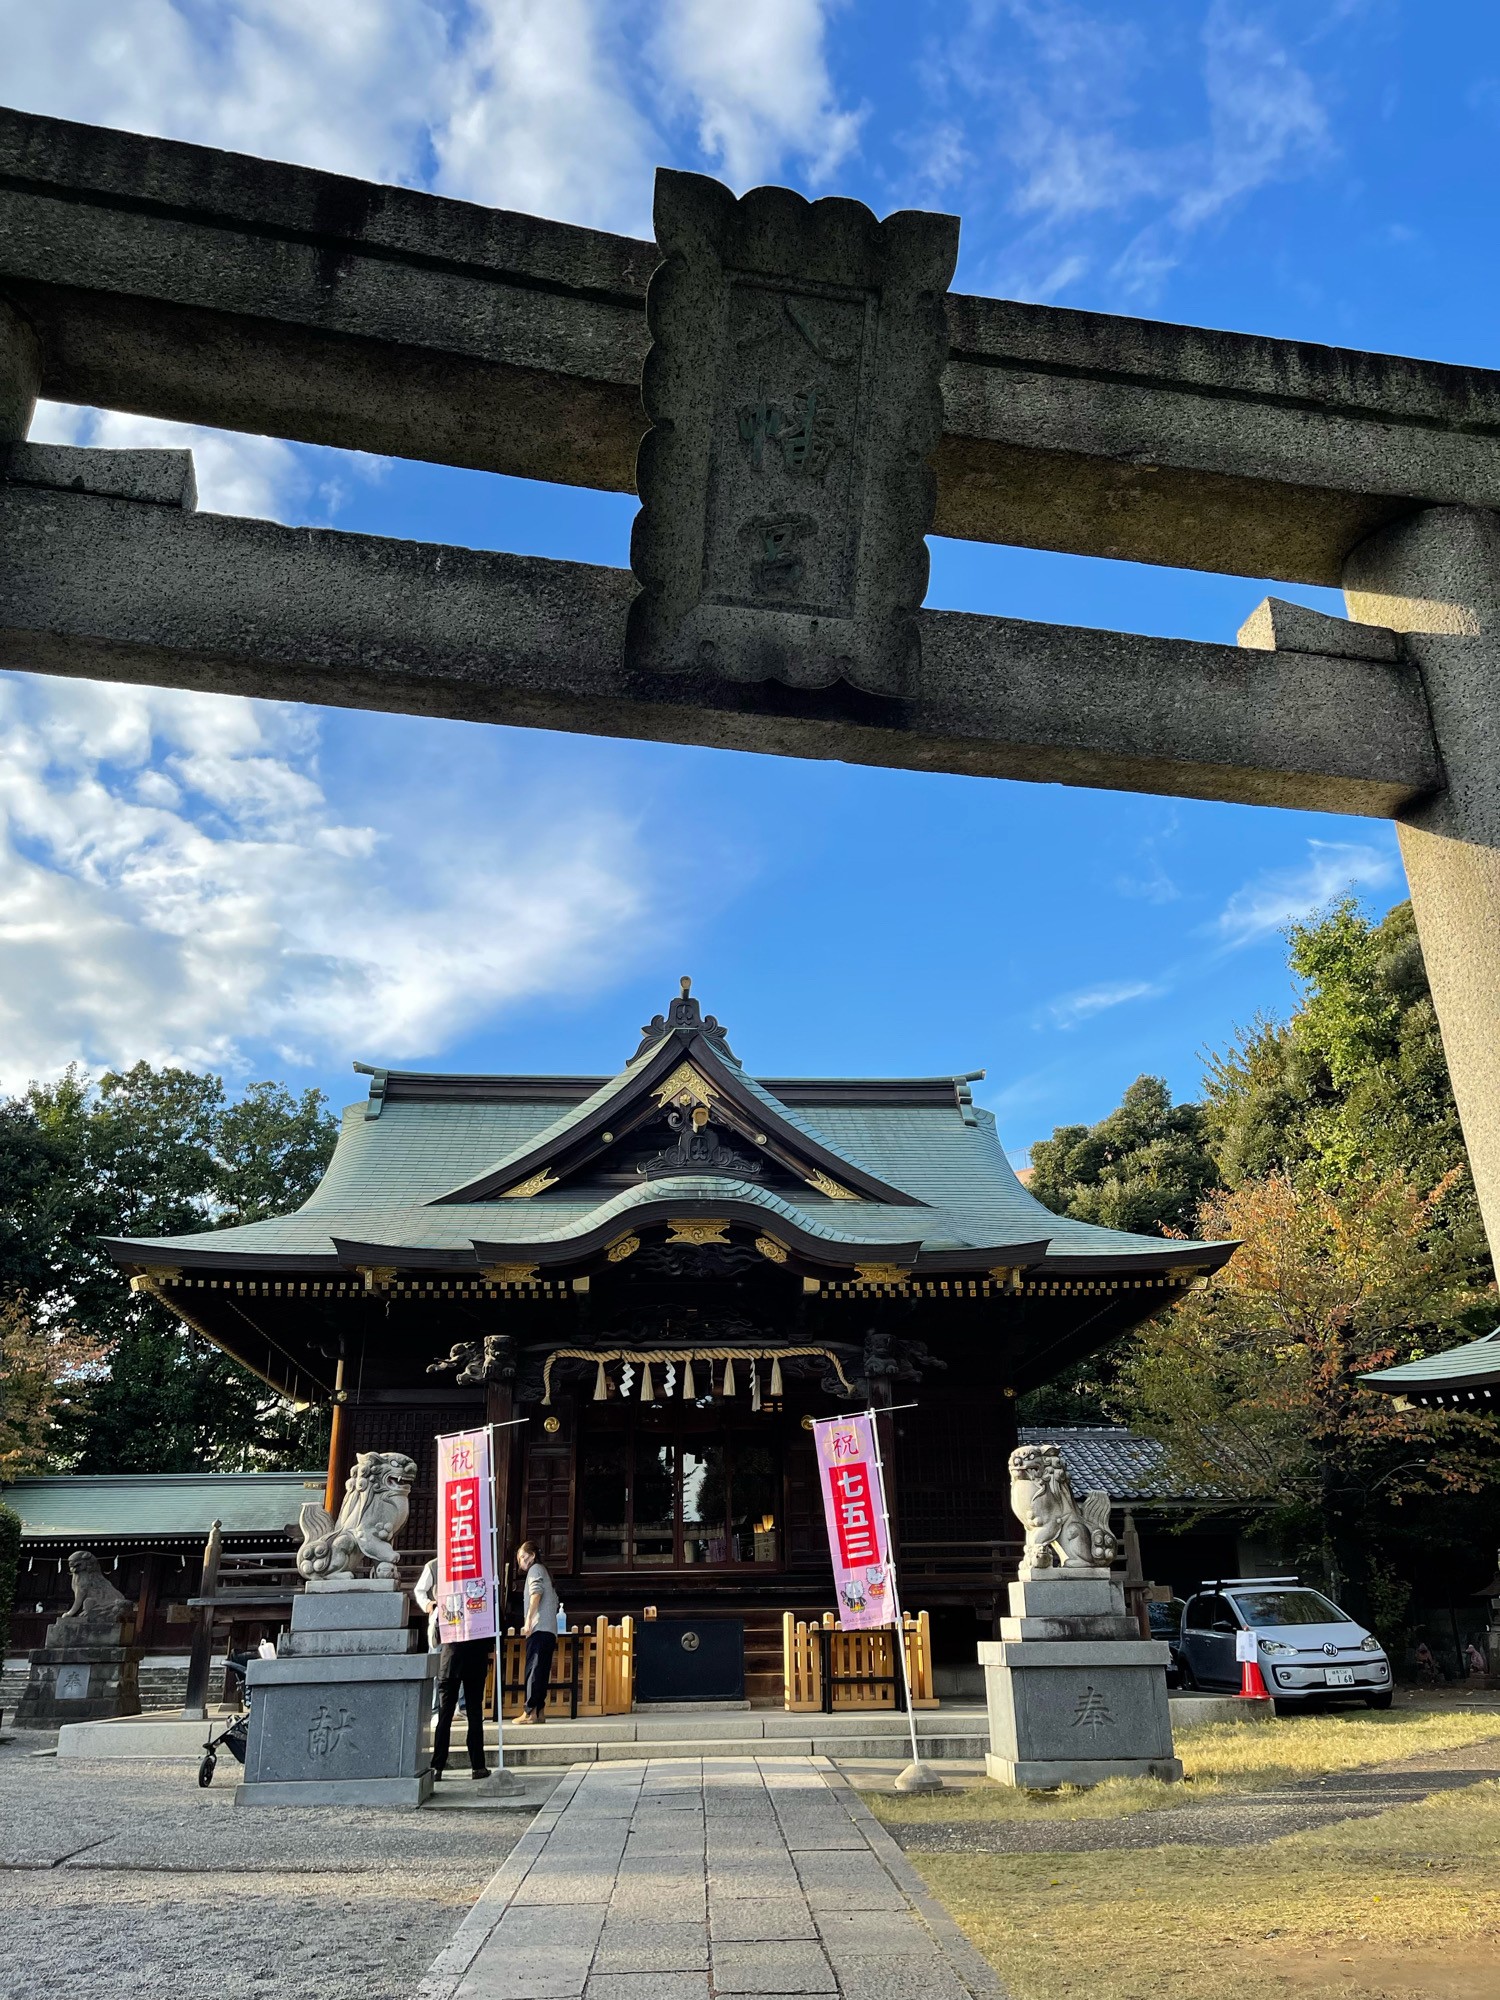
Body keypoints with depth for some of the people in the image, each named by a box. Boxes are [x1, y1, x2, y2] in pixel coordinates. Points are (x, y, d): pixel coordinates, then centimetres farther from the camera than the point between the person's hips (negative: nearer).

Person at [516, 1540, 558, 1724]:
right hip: (550, 1631, 9)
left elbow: (536, 1593, -16)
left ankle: (530, 1711, -15)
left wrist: (528, 1619, -22)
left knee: (533, 1669, -11)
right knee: (542, 1671, 6)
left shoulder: (535, 1569, 1)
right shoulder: (544, 1572, 27)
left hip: (539, 1628, -9)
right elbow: (554, 1601, 27)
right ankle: (540, 1711, 3)